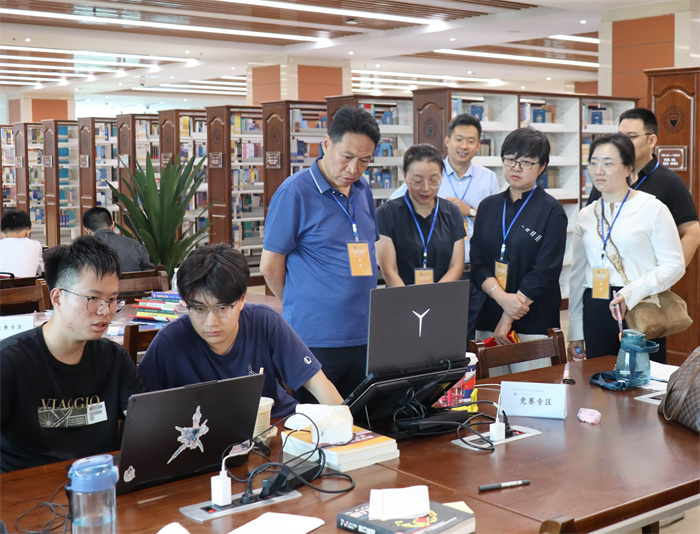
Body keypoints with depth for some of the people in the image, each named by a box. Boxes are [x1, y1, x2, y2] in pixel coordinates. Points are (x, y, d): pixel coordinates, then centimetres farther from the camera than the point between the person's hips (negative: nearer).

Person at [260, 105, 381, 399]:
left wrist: (357, 306, 14)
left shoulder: (362, 190, 11)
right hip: (316, 341, -6)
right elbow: (270, 266, -6)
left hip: (364, 338, 6)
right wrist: (302, 306, 6)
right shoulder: (294, 192, -10)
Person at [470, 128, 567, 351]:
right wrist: (503, 298, -14)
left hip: (535, 323, -3)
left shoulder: (551, 210, -2)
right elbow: (478, 262, 4)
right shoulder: (488, 206, 11)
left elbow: (545, 272, -9)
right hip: (488, 319, 4)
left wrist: (508, 318, -14)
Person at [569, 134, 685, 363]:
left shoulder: (653, 209, -2)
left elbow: (674, 265, -5)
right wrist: (575, 333, 14)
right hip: (595, 314, 4)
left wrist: (635, 291, -20)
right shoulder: (586, 216, 12)